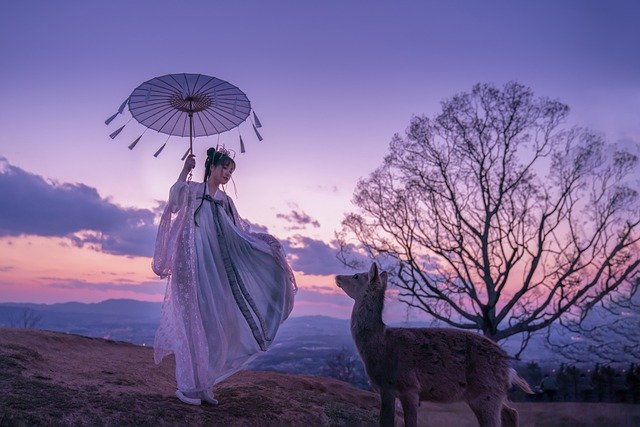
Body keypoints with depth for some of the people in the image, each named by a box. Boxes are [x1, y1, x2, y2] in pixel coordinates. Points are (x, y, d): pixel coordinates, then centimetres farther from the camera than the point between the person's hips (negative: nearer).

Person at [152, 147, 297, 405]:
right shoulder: (193, 190, 2)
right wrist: (185, 170, -21)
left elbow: (241, 231, 20)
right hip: (193, 267, -6)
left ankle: (203, 384, 13)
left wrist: (265, 241, 11)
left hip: (217, 271, 6)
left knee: (213, 324, 5)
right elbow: (174, 199, -20)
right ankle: (187, 386, 2)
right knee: (192, 322, -6)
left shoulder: (225, 201, 18)